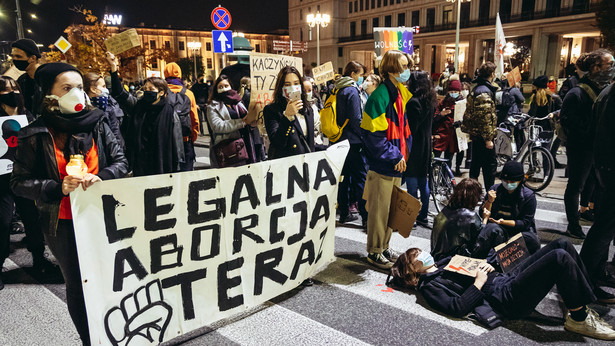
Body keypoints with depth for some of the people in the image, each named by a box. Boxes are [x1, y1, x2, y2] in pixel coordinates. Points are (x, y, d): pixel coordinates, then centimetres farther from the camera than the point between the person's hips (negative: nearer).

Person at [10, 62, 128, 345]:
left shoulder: (97, 125, 1)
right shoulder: (35, 135, -5)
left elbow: (120, 162, 3)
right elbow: (19, 182, -3)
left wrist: (100, 177, -17)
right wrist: (58, 187, -20)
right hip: (62, 223, -1)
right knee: (77, 285, 11)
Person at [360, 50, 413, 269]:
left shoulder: (400, 94, 11)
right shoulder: (380, 97, -18)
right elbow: (373, 135, -22)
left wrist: (402, 154, 10)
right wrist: (395, 156, -17)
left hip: (396, 163, 9)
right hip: (382, 165, -9)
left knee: (391, 208, 17)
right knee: (379, 210, 2)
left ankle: (384, 247, 32)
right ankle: (375, 252, 17)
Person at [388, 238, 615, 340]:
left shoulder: (441, 265, 21)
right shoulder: (430, 286, -6)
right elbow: (458, 307, -20)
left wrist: (483, 266, 7)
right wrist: (479, 282, -15)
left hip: (508, 279, 10)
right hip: (508, 299, -10)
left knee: (562, 245, 4)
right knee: (560, 258, -22)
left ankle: (594, 293, 19)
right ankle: (579, 318, -8)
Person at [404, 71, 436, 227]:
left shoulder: (414, 102, -17)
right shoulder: (429, 101, 10)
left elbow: (410, 128, -19)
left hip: (414, 147, -9)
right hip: (426, 146, 9)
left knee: (412, 185, -2)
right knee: (423, 184, 14)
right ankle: (423, 217, 23)